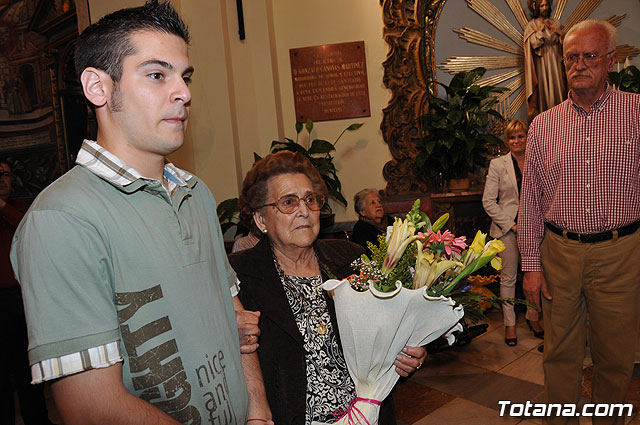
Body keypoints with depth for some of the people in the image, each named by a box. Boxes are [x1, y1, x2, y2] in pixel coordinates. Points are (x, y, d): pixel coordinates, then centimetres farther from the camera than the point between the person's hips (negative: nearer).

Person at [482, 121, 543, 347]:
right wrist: (510, 224, -10)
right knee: (508, 277, 4)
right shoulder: (497, 164, -1)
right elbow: (488, 201, -4)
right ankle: (510, 323, 16)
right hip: (507, 227, -2)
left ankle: (532, 317, 27)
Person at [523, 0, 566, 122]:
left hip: (555, 61, 4)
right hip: (540, 62, -3)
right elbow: (534, 43, -12)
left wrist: (555, 29, -5)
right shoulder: (531, 25, 0)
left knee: (557, 88, 2)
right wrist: (542, 28, -12)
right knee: (542, 88, -4)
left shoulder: (555, 22, 12)